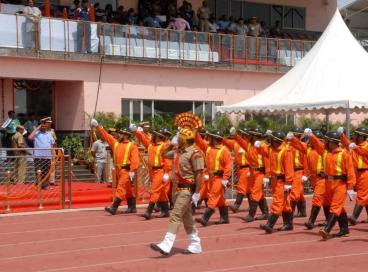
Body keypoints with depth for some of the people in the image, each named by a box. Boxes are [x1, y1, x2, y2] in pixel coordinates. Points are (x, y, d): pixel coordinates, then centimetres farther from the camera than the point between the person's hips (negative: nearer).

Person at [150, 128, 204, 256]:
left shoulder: (194, 153, -15)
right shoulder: (178, 152, 11)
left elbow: (199, 174, -17)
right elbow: (164, 154, 29)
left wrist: (197, 193, -21)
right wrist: (172, 143, 13)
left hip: (187, 189, -9)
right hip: (179, 188, 9)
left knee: (176, 215, -14)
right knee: (187, 217, 14)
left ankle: (166, 245, -18)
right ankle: (195, 245, 23)